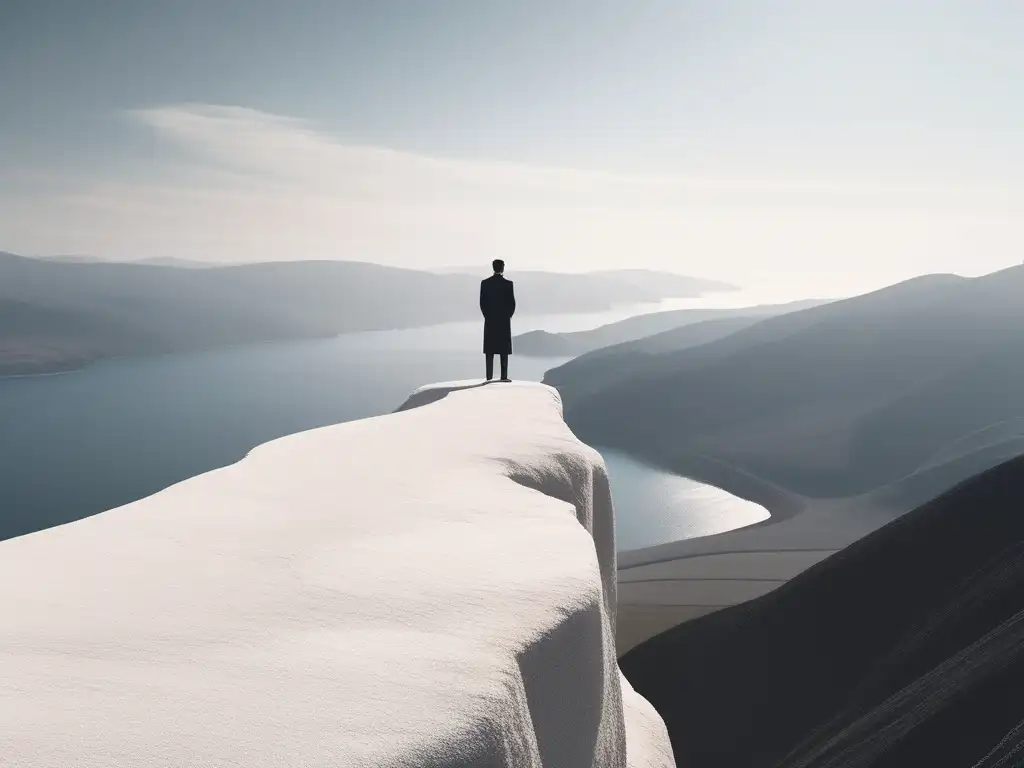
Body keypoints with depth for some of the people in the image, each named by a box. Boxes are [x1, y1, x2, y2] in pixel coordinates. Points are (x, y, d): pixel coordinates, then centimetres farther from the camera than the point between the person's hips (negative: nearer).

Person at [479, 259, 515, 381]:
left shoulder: (485, 283, -1)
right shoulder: (508, 284, -7)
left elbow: (482, 302, 0)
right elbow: (512, 303, -6)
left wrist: (487, 315, 12)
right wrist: (508, 316, 9)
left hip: (490, 320, 2)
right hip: (504, 321, -2)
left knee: (490, 350, 4)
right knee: (504, 349, 1)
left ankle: (489, 376, 1)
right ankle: (504, 376, -2)